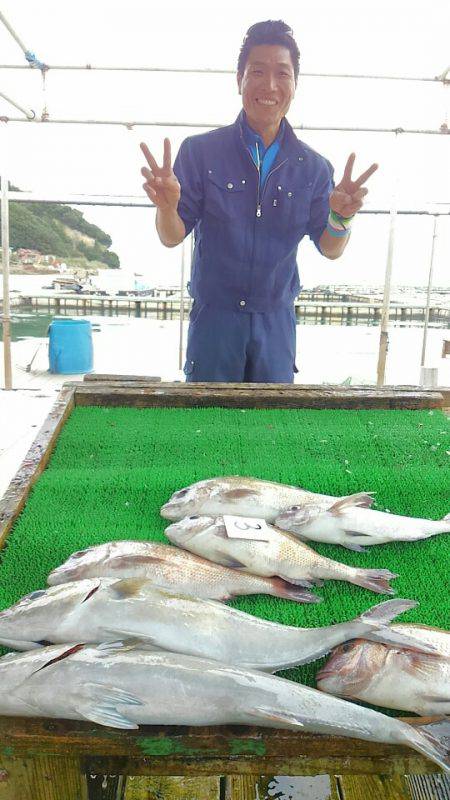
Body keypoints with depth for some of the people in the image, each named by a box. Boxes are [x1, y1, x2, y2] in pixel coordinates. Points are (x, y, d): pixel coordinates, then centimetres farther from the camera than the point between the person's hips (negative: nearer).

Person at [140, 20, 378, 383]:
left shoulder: (313, 167, 1)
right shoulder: (200, 151, -4)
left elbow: (331, 250, 1)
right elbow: (172, 237, -4)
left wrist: (340, 218, -21)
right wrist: (167, 207, -26)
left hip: (277, 321, 2)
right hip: (214, 316, -1)